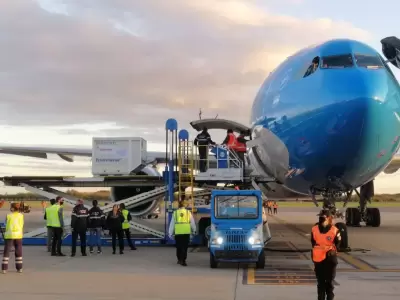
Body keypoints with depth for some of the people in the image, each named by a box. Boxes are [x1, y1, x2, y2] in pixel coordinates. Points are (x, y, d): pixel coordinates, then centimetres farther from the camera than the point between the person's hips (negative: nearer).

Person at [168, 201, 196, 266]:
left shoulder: (175, 213, 6)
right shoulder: (188, 212, 5)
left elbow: (172, 224, 7)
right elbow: (192, 222, 11)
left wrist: (170, 233, 12)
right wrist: (194, 230, 27)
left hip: (178, 232, 1)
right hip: (186, 232, -1)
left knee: (178, 247, 14)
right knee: (185, 247, 2)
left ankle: (179, 259, 23)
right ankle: (183, 261, -5)